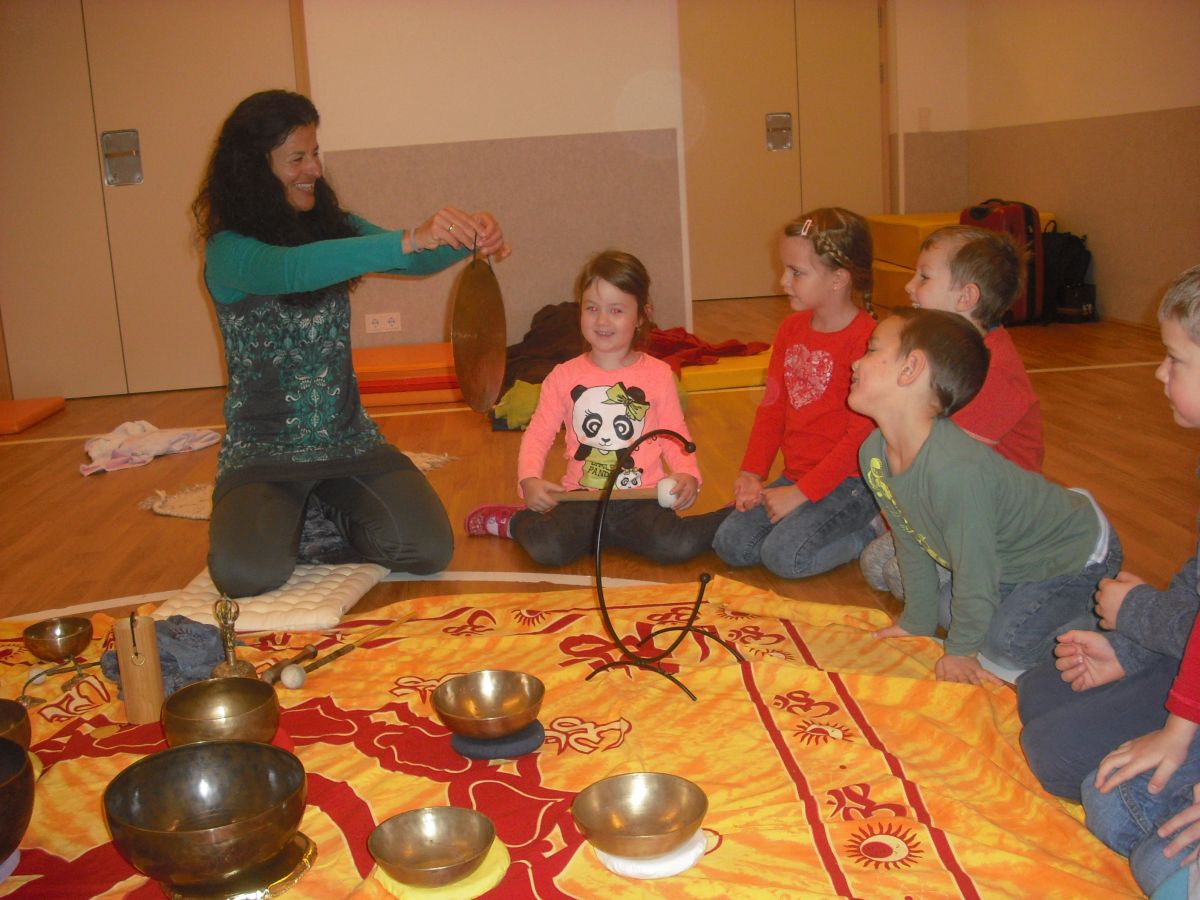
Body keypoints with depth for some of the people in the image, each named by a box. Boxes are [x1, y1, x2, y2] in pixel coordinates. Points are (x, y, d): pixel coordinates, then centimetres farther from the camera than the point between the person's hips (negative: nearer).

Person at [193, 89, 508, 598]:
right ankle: (281, 516, 11)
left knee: (429, 550, -16)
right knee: (246, 572, -29)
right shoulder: (228, 251, -13)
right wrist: (410, 240, -45)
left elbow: (414, 261, -3)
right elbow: (292, 269, -34)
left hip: (349, 441, 4)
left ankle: (329, 511, 17)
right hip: (262, 454, -4)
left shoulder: (331, 226, 5)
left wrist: (466, 239, -27)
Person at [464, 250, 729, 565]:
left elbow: (675, 437, 5)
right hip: (583, 500, 1)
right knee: (546, 548, -27)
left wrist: (687, 475, -15)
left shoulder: (658, 374, 4)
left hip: (641, 500, -1)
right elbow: (537, 435, 5)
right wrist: (530, 479, -14)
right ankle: (514, 523, 7)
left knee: (675, 547, -30)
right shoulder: (564, 377, 5)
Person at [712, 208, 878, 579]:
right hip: (796, 476, 8)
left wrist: (802, 493, -20)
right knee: (730, 545, -4)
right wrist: (751, 474, 1)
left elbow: (862, 434, -19)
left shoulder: (866, 339, -17)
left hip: (849, 480, -8)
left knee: (784, 555, -23)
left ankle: (871, 531, 0)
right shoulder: (791, 329, 9)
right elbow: (772, 407, 12)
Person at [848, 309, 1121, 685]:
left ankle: (1099, 616, 6)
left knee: (1005, 645, -16)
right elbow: (912, 545, 2)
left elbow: (974, 569, -28)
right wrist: (917, 620, 11)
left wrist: (961, 650, -14)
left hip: (1078, 552, -8)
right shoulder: (873, 453, -14)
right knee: (948, 611, 8)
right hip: (1011, 552, 8)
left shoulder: (956, 469, -41)